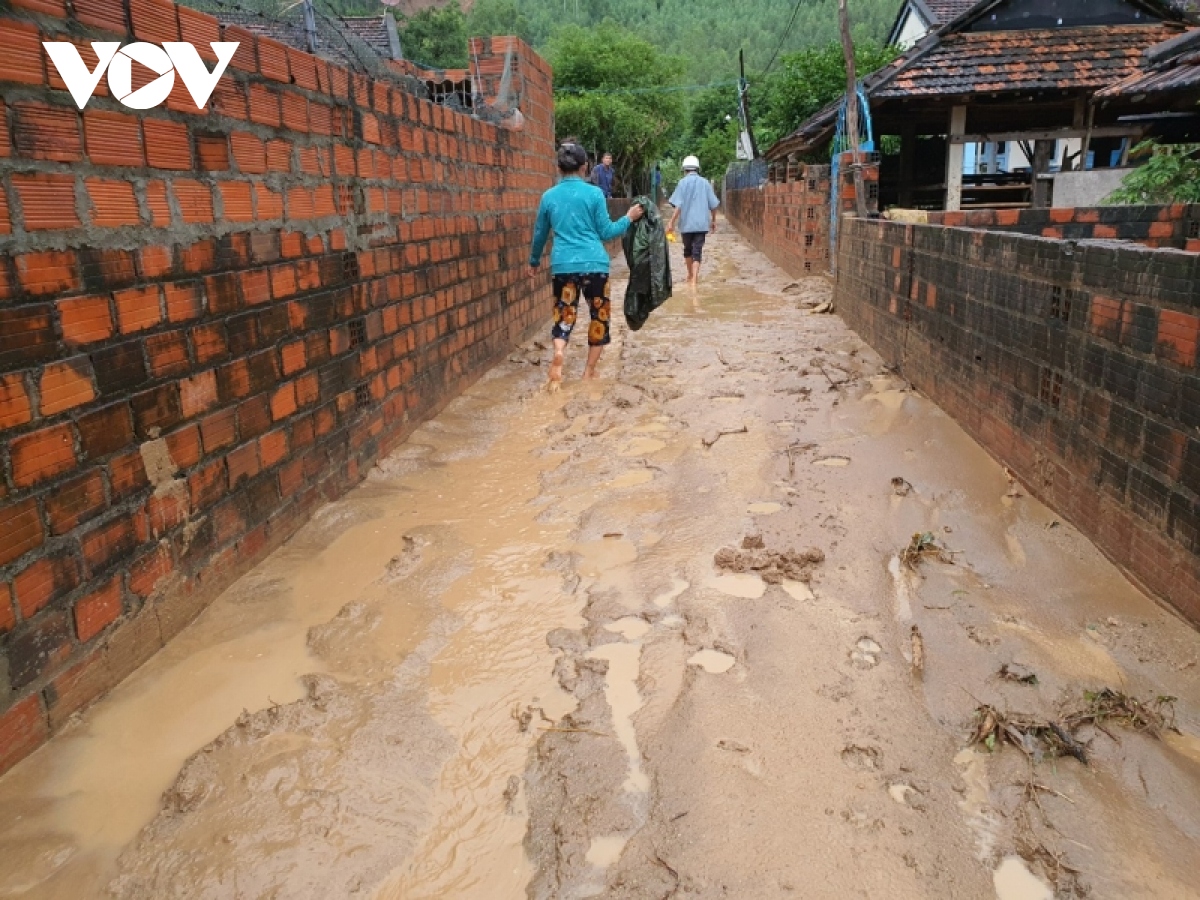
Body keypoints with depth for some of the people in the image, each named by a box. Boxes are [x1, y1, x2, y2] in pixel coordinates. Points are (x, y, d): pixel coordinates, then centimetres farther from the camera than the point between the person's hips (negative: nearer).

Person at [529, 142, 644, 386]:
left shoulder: (549, 196, 6)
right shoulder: (594, 193, -3)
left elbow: (540, 233, 17)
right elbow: (606, 232, 0)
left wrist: (534, 261, 32)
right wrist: (629, 218, 16)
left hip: (563, 265, 2)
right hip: (594, 263, -2)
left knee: (564, 313, 10)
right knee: (599, 315, 13)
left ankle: (558, 353, -20)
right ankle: (589, 370, 14)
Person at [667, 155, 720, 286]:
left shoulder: (683, 182, -3)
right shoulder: (705, 183, 4)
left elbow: (678, 205, -11)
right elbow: (713, 205, 8)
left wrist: (672, 222, -10)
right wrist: (713, 220, 22)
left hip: (686, 223, -1)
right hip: (701, 223, 1)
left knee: (688, 249, 18)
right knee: (697, 251, 0)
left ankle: (690, 275, 33)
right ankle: (694, 278, -16)